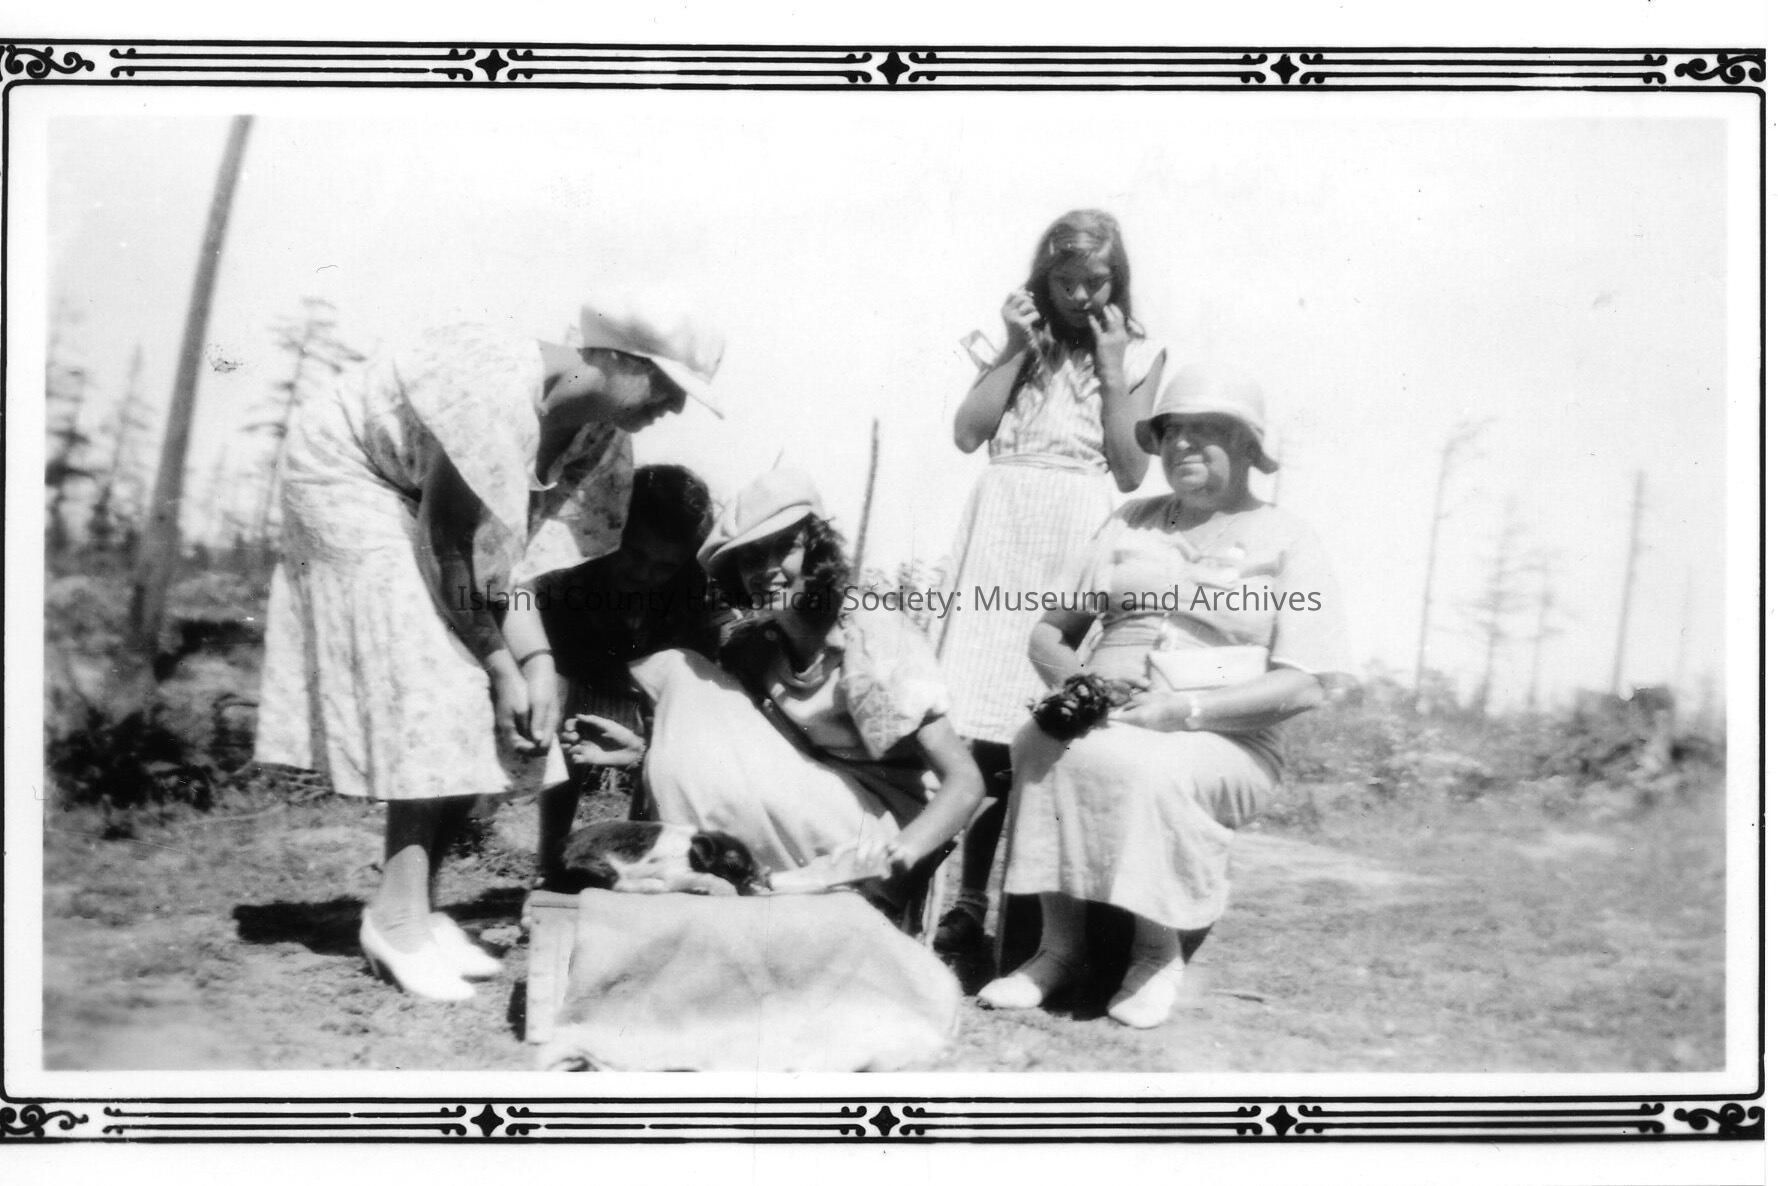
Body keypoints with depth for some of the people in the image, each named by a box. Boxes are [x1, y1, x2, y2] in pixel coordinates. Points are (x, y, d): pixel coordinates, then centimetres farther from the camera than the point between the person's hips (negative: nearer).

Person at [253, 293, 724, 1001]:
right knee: (428, 698, -17)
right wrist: (503, 666, -26)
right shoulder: (497, 390, -35)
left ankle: (414, 909, 4)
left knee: (478, 723, -1)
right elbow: (446, 544, -30)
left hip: (428, 505, 8)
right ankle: (398, 917, -14)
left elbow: (536, 551, -10)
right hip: (352, 483, -8)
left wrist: (539, 664, -21)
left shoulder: (602, 434, -9)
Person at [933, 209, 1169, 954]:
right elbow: (968, 433, 4)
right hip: (1005, 528, 2)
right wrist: (1018, 349, 1)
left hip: (1082, 536, -1)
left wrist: (1111, 369, -3)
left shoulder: (1139, 354, 9)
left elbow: (1130, 472, 1)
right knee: (987, 725, -4)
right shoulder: (1023, 338, 15)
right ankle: (972, 900, 3)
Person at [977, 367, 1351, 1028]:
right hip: (1105, 720, 4)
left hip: (1224, 743, -3)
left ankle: (1160, 954, -14)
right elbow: (1048, 631, 16)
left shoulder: (1285, 544, 4)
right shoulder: (1131, 523, 18)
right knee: (1040, 747, -30)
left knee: (1142, 769, -36)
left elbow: (1306, 686, -8)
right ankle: (1058, 947, -20)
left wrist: (1186, 710, -19)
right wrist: (1071, 674, -9)